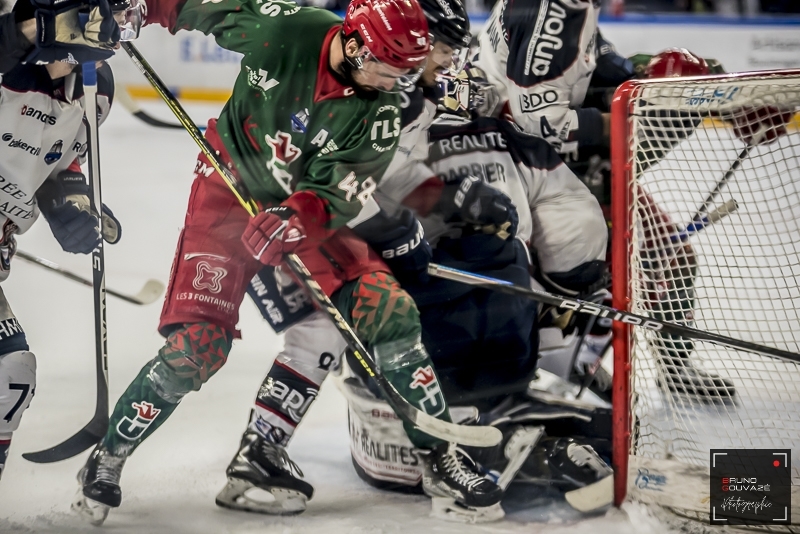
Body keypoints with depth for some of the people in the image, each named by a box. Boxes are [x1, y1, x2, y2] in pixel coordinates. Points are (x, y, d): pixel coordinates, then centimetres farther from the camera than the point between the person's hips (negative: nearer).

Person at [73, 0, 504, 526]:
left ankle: (441, 452, 3)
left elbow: (339, 190, -22)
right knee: (197, 345, -15)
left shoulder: (379, 110, -17)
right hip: (230, 190, -2)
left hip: (307, 207, 3)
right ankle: (107, 460, 4)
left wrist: (296, 217, -40)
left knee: (389, 310, -13)